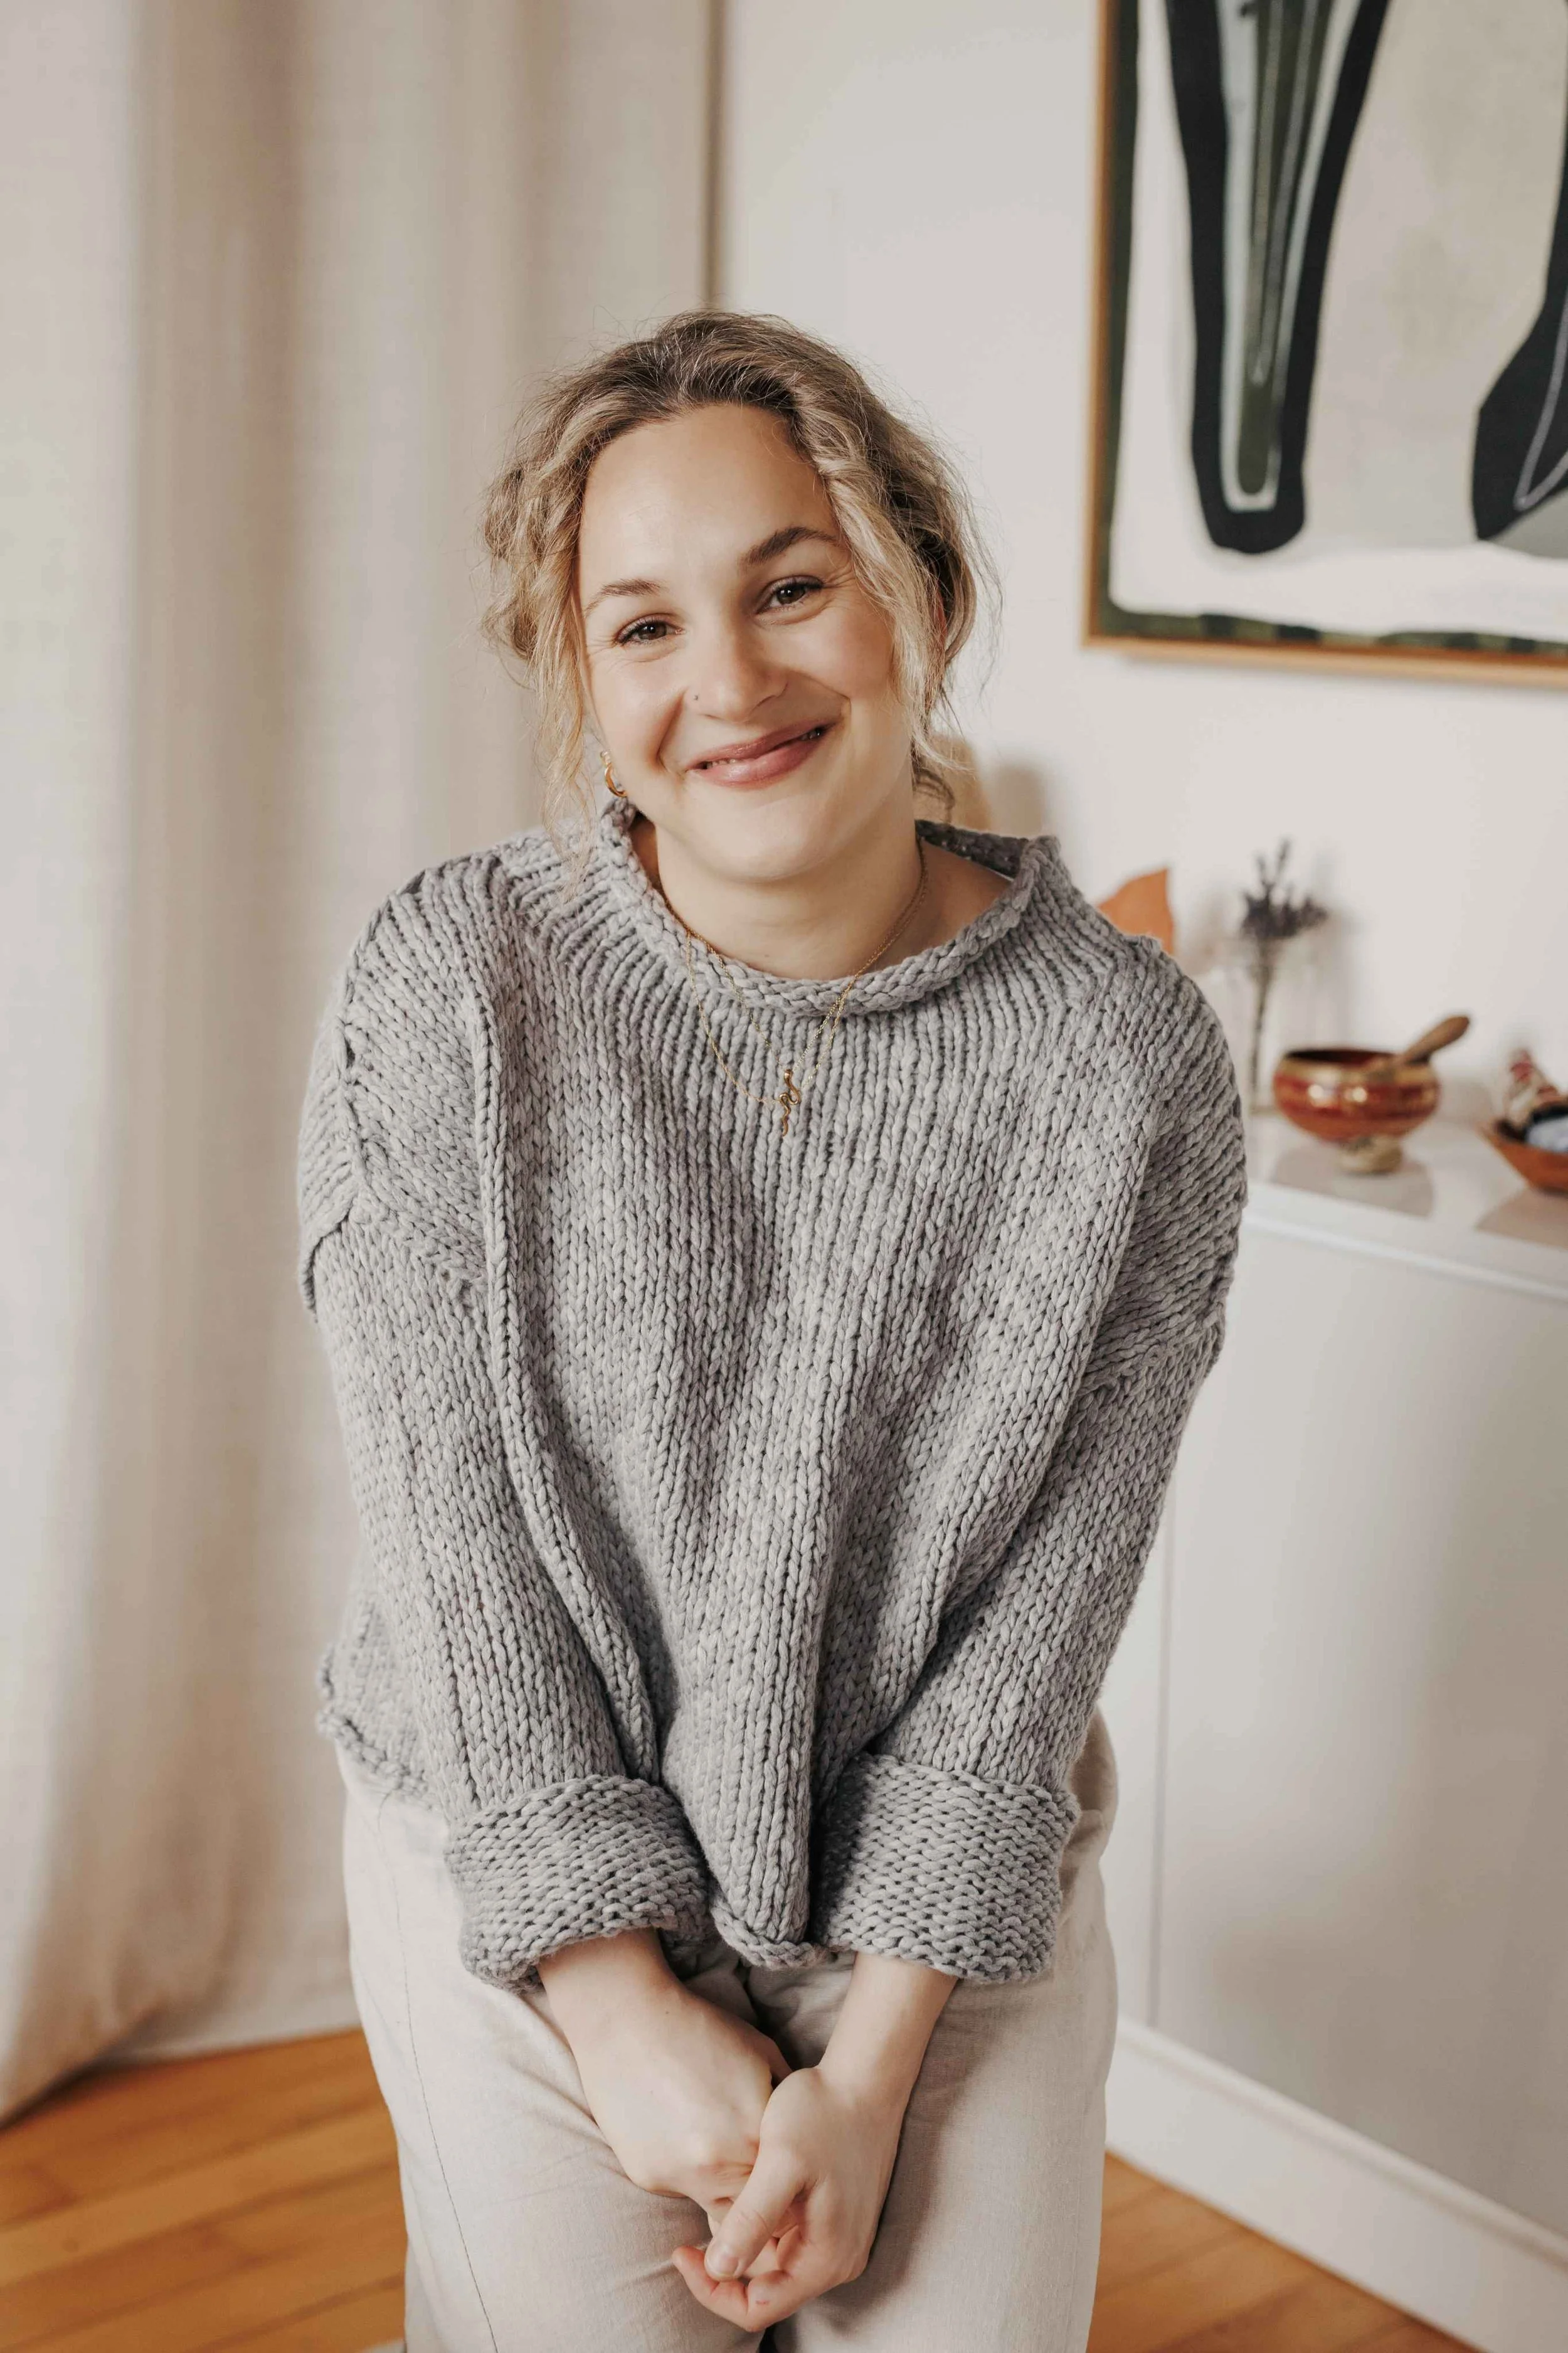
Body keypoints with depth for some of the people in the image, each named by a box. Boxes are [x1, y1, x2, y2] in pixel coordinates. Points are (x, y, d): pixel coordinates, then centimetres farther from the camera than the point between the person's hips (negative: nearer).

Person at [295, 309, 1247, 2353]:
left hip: (960, 1883, 1)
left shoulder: (1128, 1054, -13)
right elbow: (452, 1523, -13)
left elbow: (1049, 1587, -10)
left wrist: (872, 2064, -12)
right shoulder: (448, 989, -14)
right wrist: (626, 2010, -14)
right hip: (521, 1864, 0)